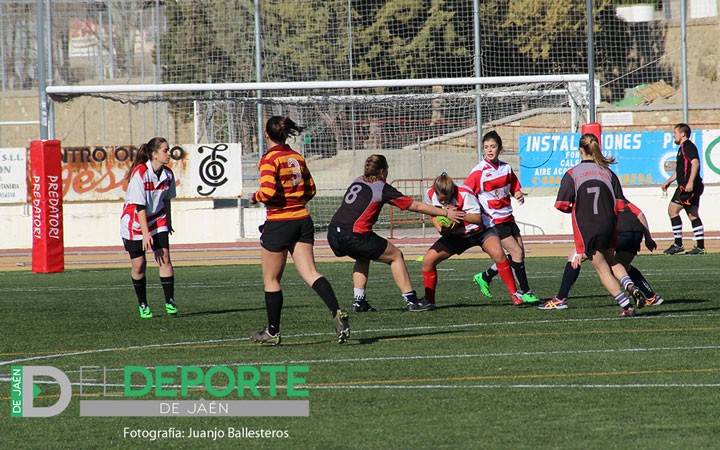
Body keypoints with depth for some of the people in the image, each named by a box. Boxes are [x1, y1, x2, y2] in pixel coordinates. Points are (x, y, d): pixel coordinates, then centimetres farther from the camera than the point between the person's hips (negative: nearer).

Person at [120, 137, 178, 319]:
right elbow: (140, 206, -24)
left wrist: (168, 222, 22)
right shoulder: (140, 173, -24)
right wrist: (145, 233, -27)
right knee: (138, 265, 0)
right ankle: (142, 304, 16)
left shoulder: (168, 174, -5)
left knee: (164, 258, -10)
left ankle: (170, 302, -9)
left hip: (158, 220, 4)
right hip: (134, 222, -4)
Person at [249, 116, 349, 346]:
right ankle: (337, 312, -24)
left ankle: (273, 331, 15)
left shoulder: (269, 160, -12)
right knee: (310, 273, -2)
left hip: (279, 223, -6)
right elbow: (310, 189, 16)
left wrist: (255, 197, -2)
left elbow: (268, 191, -22)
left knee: (271, 279, 8)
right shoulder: (298, 158, 9)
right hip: (302, 220, 6)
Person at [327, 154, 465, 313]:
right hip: (354, 235, -6)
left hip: (333, 233, 7)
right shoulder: (382, 188, 2)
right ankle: (411, 300, 8)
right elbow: (416, 206, 5)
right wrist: (446, 213, 14)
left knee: (363, 257, 33)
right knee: (395, 256, 10)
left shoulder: (357, 182, 19)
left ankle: (359, 301, 23)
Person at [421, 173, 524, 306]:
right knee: (428, 259, -10)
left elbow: (478, 219, -28)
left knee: (498, 254, -31)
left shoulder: (464, 194, -28)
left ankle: (514, 294, -18)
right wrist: (441, 229, -13)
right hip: (456, 234, 5)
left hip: (480, 230, -5)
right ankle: (429, 300, 6)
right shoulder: (430, 195, -13)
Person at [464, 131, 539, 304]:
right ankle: (525, 292, -5)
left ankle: (485, 277, 19)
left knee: (519, 254, 5)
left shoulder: (506, 168, 7)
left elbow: (515, 188, 20)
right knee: (517, 253, -13)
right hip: (494, 221, -7)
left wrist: (519, 195, -3)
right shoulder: (479, 172, -10)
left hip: (508, 217, 7)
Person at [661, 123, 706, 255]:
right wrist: (668, 182, 31)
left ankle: (678, 244, -8)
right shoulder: (683, 148, 23)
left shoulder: (688, 146, -9)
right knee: (693, 215, 9)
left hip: (687, 186, -10)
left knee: (672, 209, -9)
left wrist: (690, 182, -30)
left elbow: (695, 162, -23)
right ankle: (700, 246, 7)